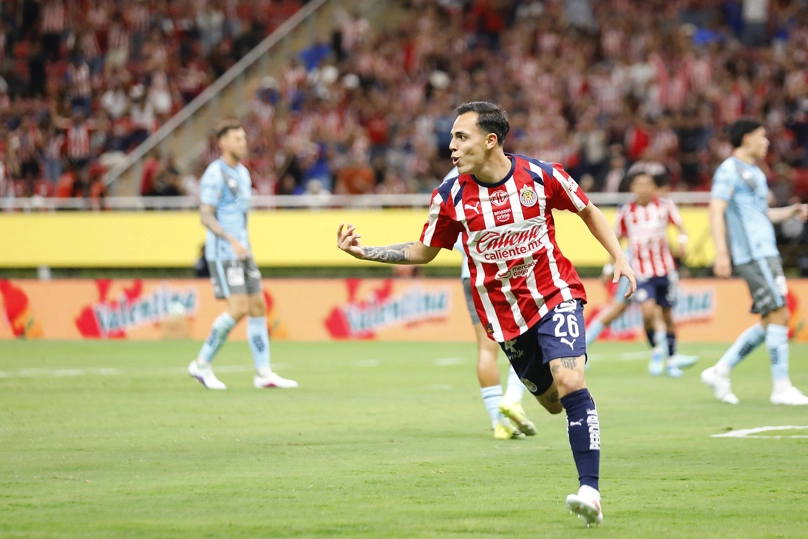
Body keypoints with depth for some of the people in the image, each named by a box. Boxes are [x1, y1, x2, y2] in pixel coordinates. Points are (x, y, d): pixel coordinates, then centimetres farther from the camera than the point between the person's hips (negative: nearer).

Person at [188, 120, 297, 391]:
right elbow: (206, 216, -19)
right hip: (222, 253, -9)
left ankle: (263, 373, 6)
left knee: (258, 305, 4)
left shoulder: (243, 173, 15)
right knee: (238, 308, -15)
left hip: (241, 252, 9)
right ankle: (202, 364, -2)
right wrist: (233, 241, -28)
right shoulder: (215, 174, -12)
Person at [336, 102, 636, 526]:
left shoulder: (540, 175, -9)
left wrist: (619, 258, 2)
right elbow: (424, 251, 8)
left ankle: (589, 489, -21)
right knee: (551, 400, 5)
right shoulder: (450, 196, -5)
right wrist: (365, 252, -4)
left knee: (569, 384, -21)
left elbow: (587, 210, 9)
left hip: (555, 293, -2)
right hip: (504, 313, 3)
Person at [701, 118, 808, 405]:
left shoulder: (754, 172, 22)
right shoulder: (730, 169, -6)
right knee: (779, 314, -12)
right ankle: (781, 388, -9)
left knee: (770, 322, 7)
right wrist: (721, 253, -24)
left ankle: (720, 371, 12)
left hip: (766, 252, 10)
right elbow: (716, 212, -15)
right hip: (752, 254, -10)